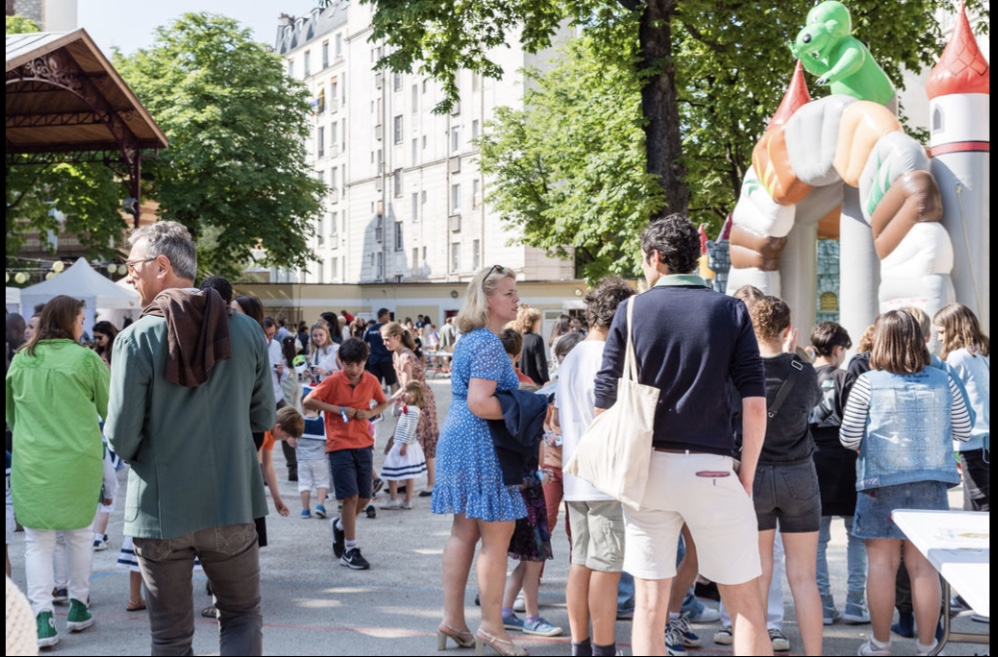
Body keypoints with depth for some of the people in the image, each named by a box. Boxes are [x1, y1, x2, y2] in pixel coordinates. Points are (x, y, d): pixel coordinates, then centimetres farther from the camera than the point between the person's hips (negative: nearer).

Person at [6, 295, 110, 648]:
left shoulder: (20, 360, 3)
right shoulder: (85, 359, -8)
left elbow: (10, 414, 15)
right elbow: (110, 408, 0)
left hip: (31, 461, 1)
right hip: (78, 460, -1)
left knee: (37, 539, 5)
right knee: (79, 531, 16)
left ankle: (42, 617, -5)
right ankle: (78, 607, 23)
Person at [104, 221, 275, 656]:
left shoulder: (136, 339, -12)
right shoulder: (246, 331, -3)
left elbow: (121, 439, -13)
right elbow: (263, 419, 4)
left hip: (160, 509, -1)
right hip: (232, 505, 2)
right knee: (242, 616, 17)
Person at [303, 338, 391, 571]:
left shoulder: (371, 381, 2)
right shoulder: (333, 381, -10)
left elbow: (384, 402, 18)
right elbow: (308, 402, -9)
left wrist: (370, 412, -3)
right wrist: (338, 409, -14)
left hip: (364, 444, 5)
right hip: (340, 445, -5)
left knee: (364, 497, 7)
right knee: (351, 496, -8)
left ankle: (340, 525, 36)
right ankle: (350, 550, 1)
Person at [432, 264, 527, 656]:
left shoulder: (470, 339, 15)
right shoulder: (489, 344, -16)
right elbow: (479, 403, -24)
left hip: (458, 442, 10)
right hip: (481, 447, -10)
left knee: (464, 532, 12)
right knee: (497, 534, -4)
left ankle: (452, 620, 16)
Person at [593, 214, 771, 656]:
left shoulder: (632, 310, 2)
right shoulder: (731, 311, 2)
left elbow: (605, 400, 1)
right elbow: (754, 402, -4)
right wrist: (747, 474, 3)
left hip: (648, 467, 1)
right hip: (710, 469, -1)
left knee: (649, 604, 6)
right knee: (745, 601, 7)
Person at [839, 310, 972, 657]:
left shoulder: (868, 383, -9)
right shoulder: (943, 381, -2)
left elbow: (849, 439, -7)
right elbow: (963, 431, 8)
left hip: (882, 483, -2)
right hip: (930, 485, 2)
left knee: (882, 563, 6)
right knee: (923, 566, 7)